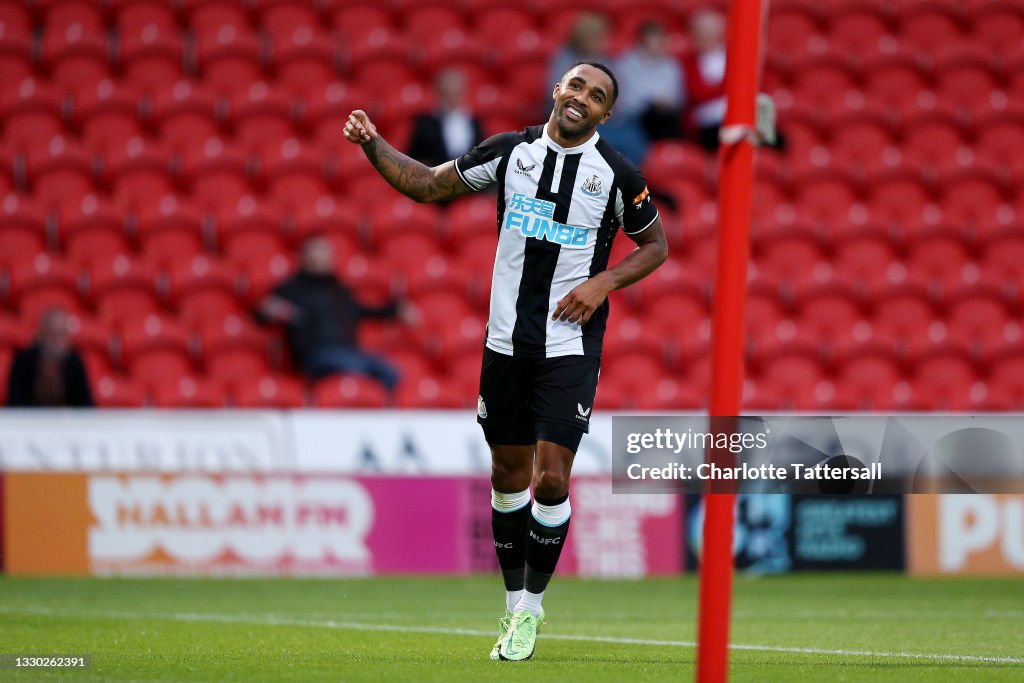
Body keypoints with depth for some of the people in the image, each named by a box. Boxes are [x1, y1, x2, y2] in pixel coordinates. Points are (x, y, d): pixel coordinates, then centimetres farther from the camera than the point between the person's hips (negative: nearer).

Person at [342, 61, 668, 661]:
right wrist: (373, 147, -4)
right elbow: (428, 185, 10)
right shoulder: (510, 151, 2)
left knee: (551, 480, -11)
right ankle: (515, 605, 23)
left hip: (571, 347, -3)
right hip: (506, 341, 3)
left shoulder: (618, 176, -5)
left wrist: (604, 281, -8)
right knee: (509, 475, 10)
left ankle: (532, 604, 7)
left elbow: (655, 244, 8)